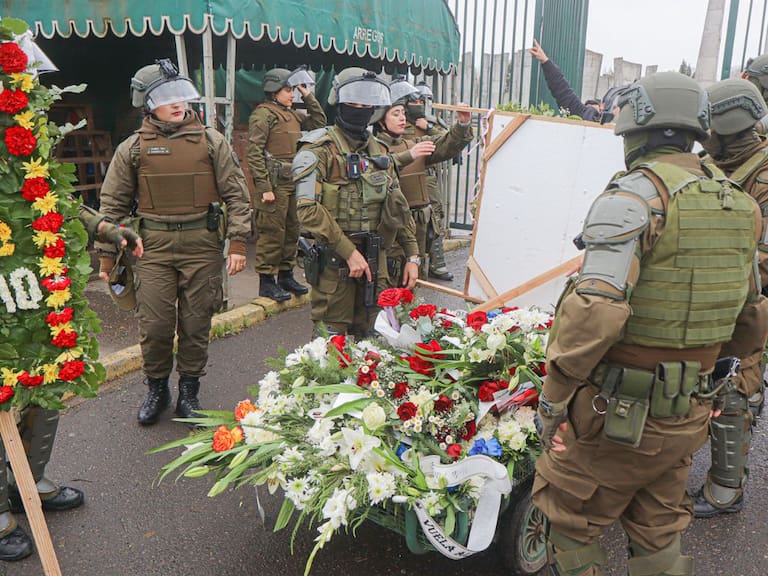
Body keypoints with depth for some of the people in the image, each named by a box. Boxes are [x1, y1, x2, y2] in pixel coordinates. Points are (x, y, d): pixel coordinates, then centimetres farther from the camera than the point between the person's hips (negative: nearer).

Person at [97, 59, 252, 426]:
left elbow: (236, 193, 2)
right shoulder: (133, 148, 5)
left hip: (202, 244, 0)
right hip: (154, 245, 1)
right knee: (154, 325, 2)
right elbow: (114, 203, 9)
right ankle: (156, 389, 26)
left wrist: (238, 242, -6)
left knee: (196, 324, 7)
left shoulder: (211, 141, 3)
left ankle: (189, 392, 25)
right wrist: (106, 253, 6)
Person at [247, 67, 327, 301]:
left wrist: (308, 95, 14)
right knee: (272, 232, -5)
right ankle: (266, 281, 4)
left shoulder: (292, 114, 18)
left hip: (293, 181, 9)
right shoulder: (263, 113, -8)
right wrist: (264, 186, -19)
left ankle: (286, 275, 25)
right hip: (274, 183, -8)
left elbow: (319, 122, 24)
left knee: (292, 230, 13)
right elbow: (254, 153, -14)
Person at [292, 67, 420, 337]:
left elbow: (398, 206, 17)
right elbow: (308, 209, -18)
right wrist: (349, 252, -20)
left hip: (375, 260, 6)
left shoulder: (380, 150, 14)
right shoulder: (320, 149, -8)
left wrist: (412, 255, 11)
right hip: (334, 261, -6)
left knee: (370, 338, 15)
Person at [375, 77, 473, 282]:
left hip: (419, 225, 7)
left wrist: (463, 125, -9)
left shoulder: (414, 144, 17)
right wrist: (409, 156, -31)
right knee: (388, 284, -7)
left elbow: (446, 145, 7)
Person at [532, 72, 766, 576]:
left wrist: (553, 399, -20)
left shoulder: (634, 195, -18)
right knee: (659, 533, 25)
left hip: (618, 413, -7)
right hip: (690, 416, 8)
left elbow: (595, 310, -29)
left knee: (571, 523, 12)